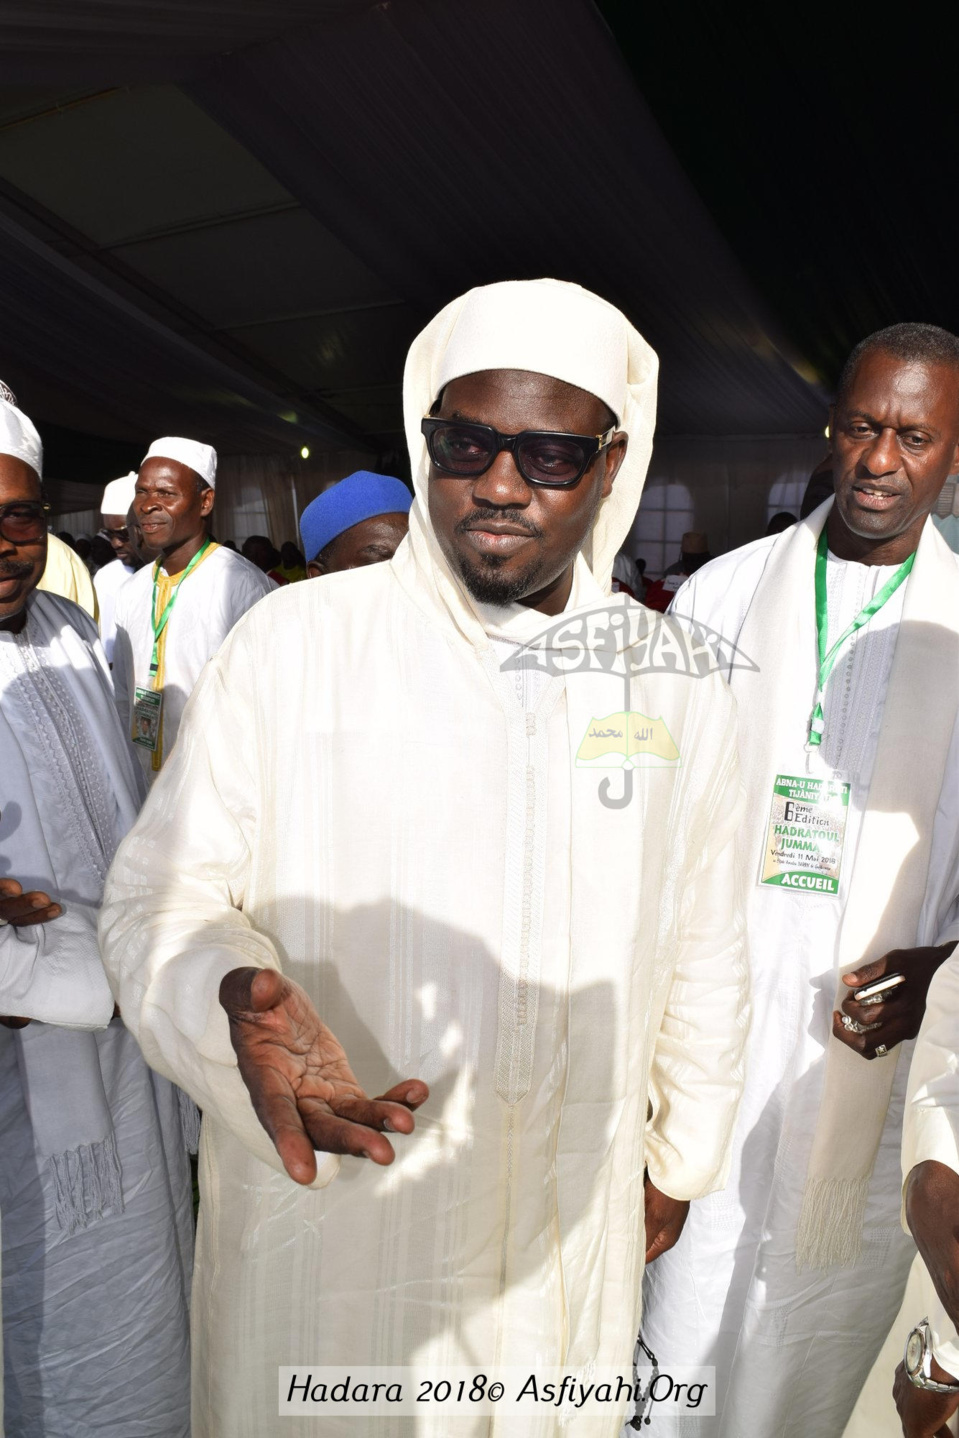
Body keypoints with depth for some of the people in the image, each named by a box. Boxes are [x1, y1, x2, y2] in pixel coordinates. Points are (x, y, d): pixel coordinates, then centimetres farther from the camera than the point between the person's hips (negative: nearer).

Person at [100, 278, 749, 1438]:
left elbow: (703, 956, 7)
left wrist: (680, 1162, 15)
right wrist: (238, 999, -28)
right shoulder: (290, 640, -12)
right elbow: (158, 895, -7)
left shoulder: (681, 689, -3)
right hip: (319, 1221, -2)